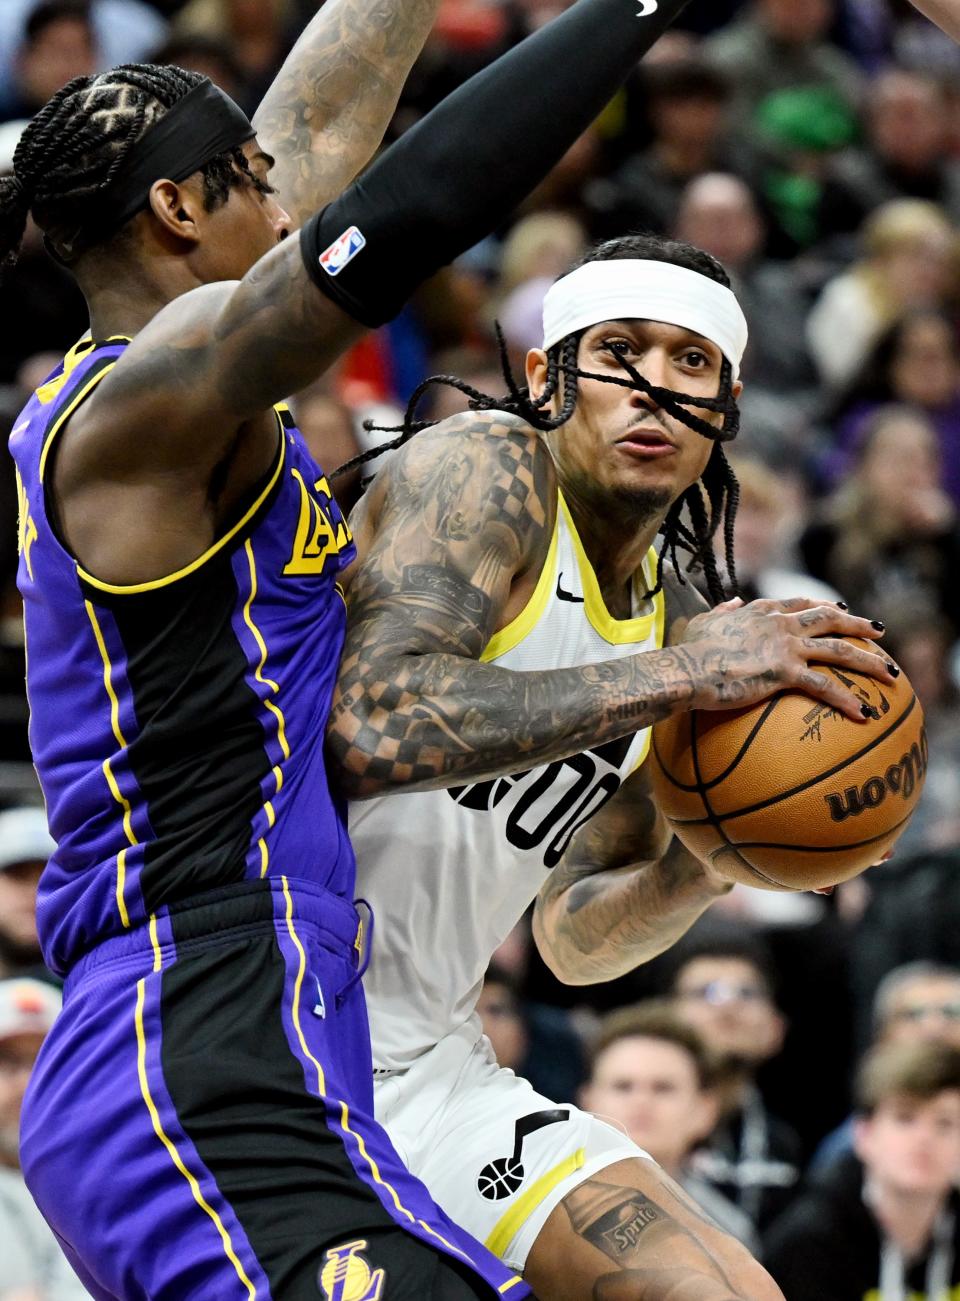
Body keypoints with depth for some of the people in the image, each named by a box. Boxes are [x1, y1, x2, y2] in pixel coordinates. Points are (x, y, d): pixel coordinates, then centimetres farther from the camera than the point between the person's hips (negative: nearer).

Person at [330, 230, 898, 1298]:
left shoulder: (674, 624, 13)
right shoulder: (485, 468, -11)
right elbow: (367, 731, -30)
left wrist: (704, 865, -3)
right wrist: (680, 676, -26)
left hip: (429, 1065, 9)